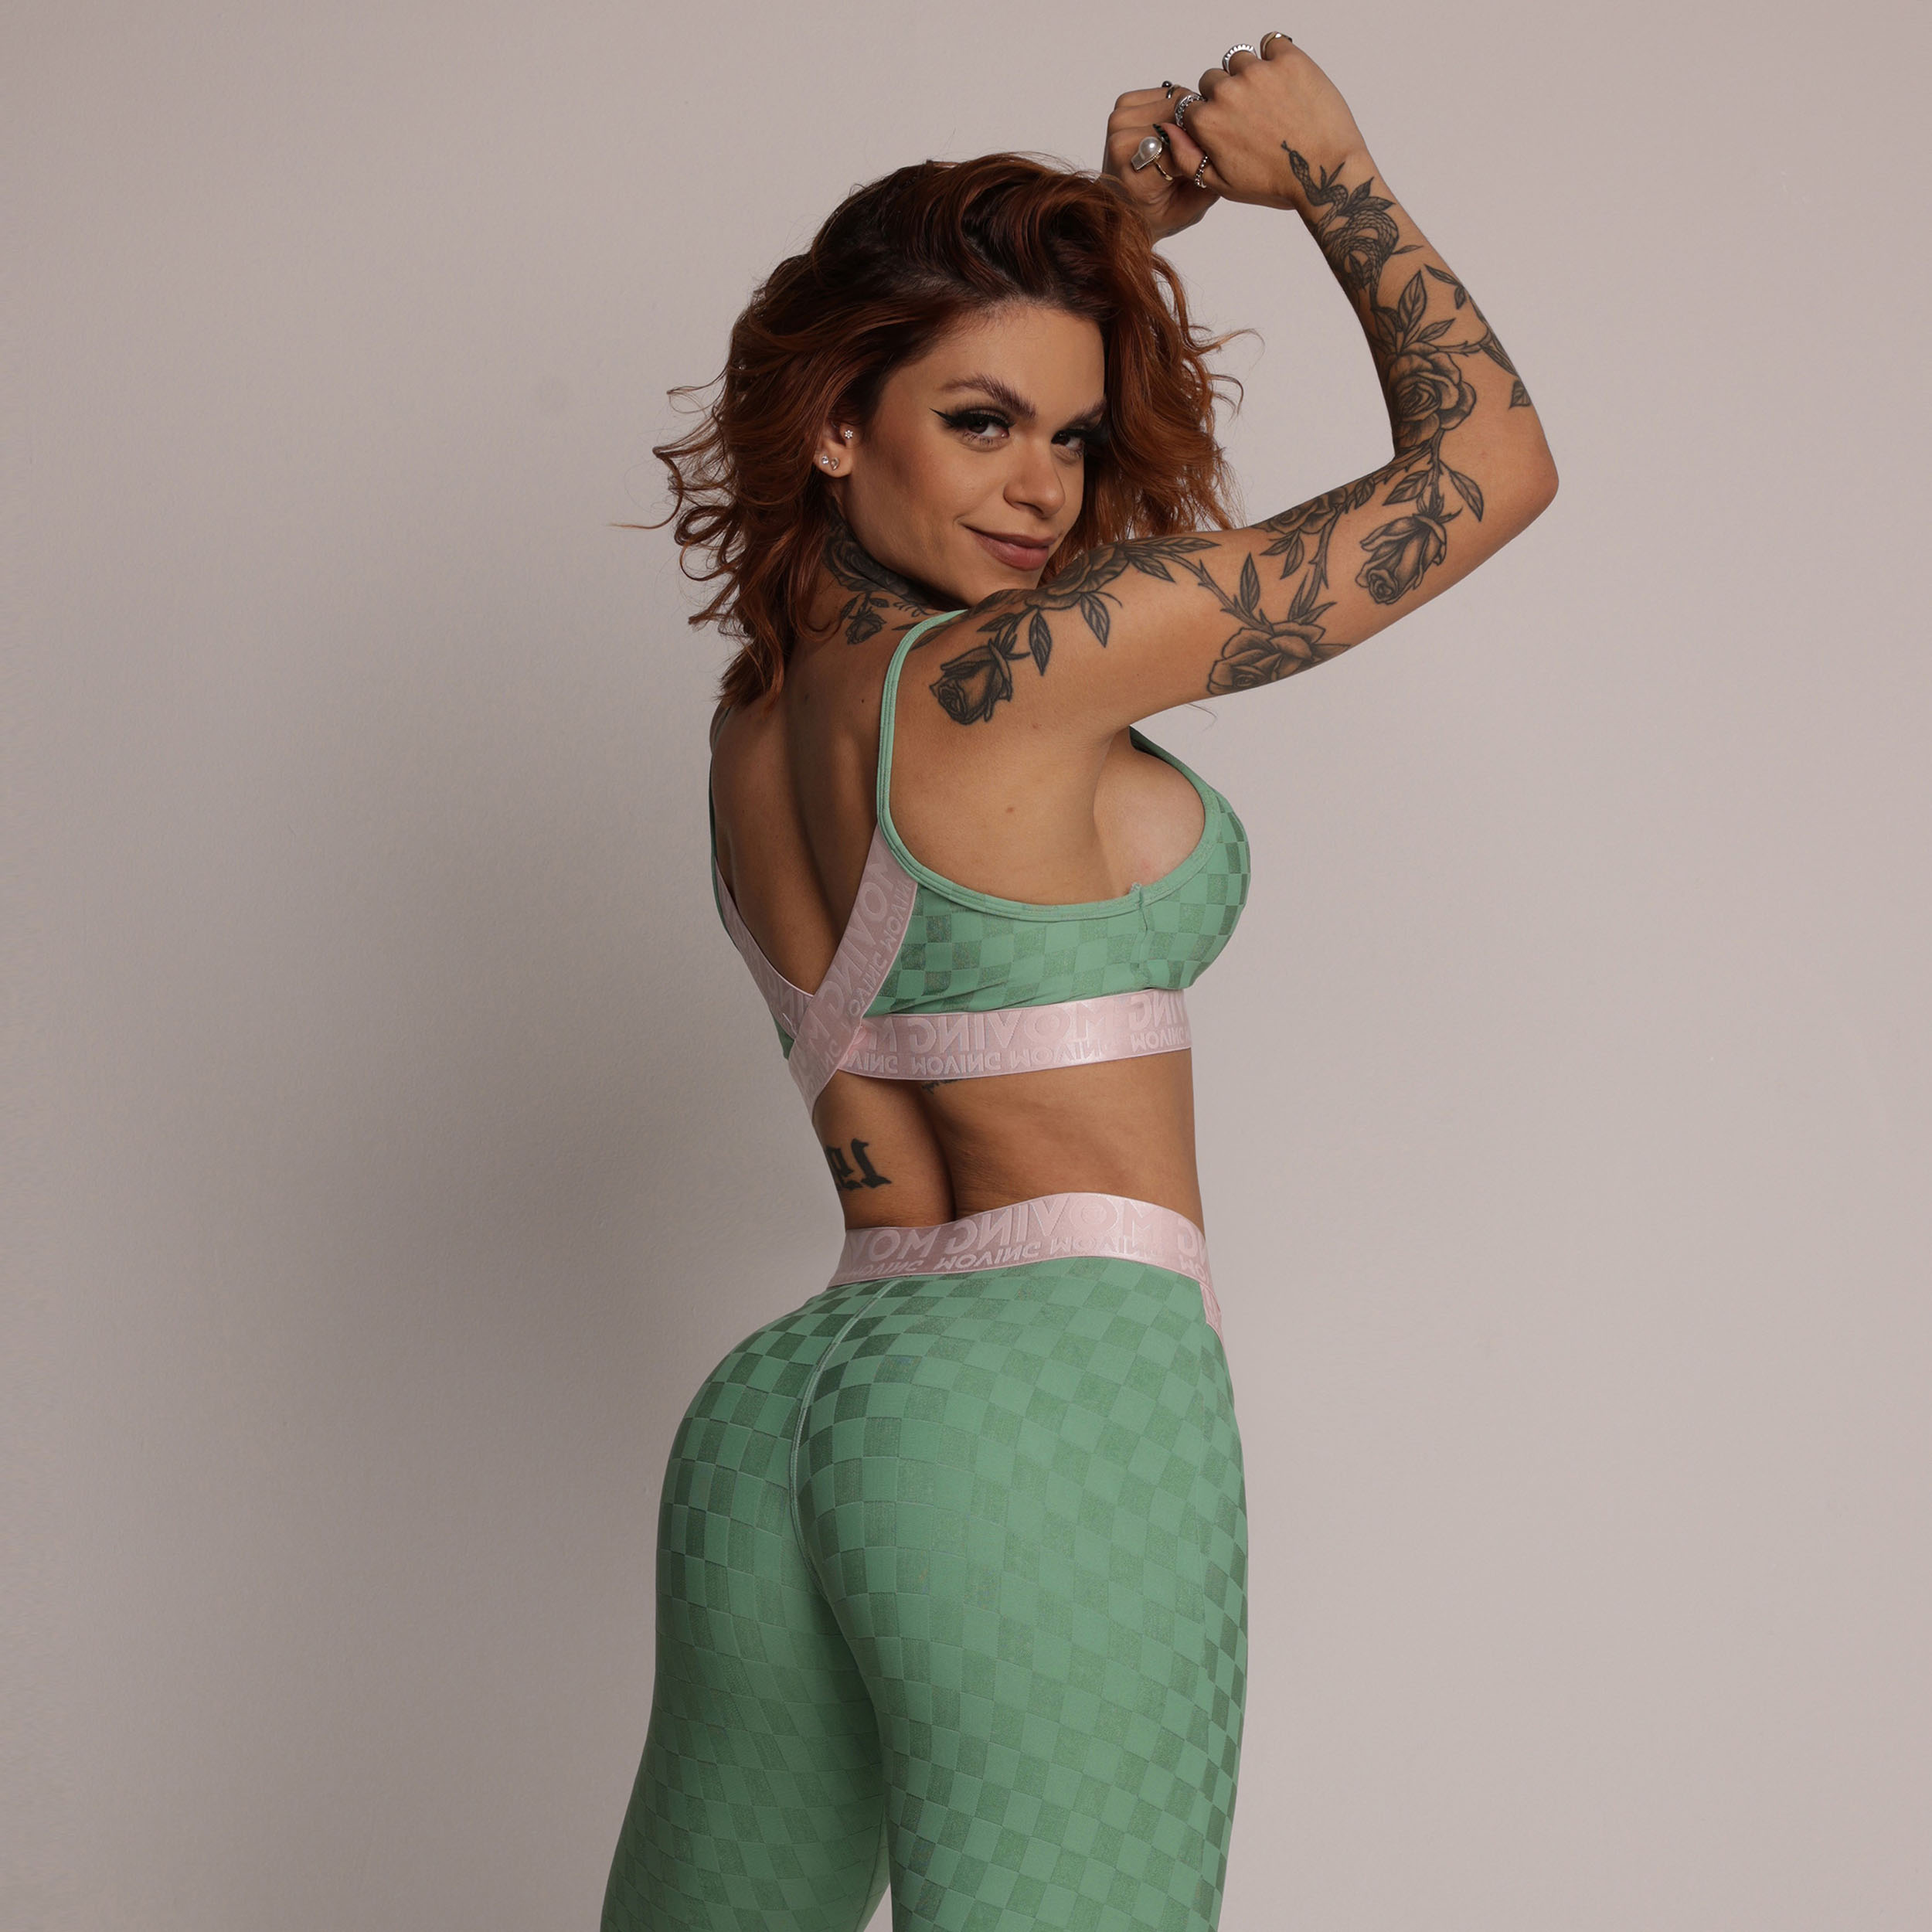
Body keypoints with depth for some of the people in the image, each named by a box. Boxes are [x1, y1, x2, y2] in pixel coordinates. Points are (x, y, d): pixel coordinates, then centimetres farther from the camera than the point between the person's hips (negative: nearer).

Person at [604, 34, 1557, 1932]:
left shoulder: (757, 708, 12)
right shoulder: (1015, 675, -10)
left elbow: (997, 537, 32)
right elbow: (1487, 459, -4)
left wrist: (1126, 215, 23)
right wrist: (1326, 171, 8)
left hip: (780, 1405, 9)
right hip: (1055, 1385, -9)